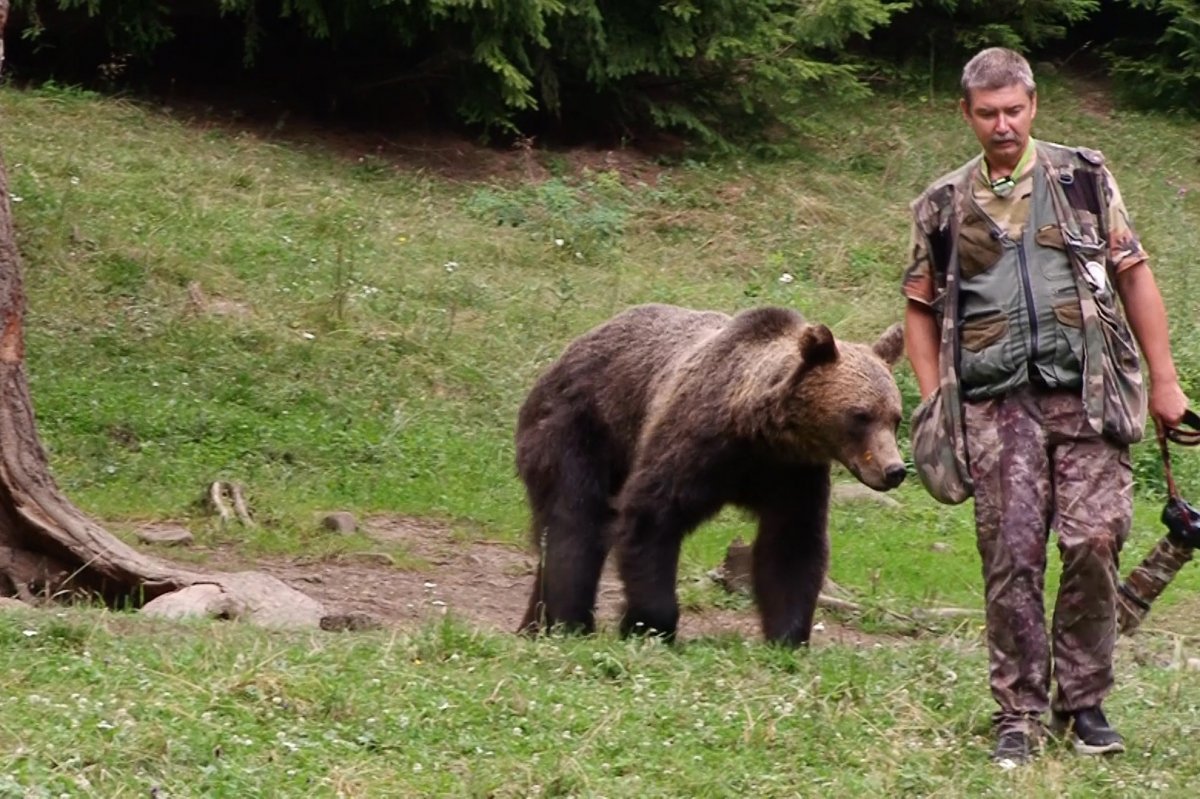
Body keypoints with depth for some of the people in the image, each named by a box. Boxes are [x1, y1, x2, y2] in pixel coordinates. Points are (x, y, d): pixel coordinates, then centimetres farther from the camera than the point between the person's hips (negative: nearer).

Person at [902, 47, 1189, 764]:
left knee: (1094, 543, -7)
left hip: (1086, 394, -1)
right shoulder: (944, 206, 12)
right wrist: (933, 401, 6)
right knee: (1011, 558, -3)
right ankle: (1019, 716, 4)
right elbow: (921, 307, 18)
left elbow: (1134, 275, 10)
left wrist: (1164, 379, 6)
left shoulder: (1083, 178, 9)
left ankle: (1083, 704, 7)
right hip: (997, 404, 1)